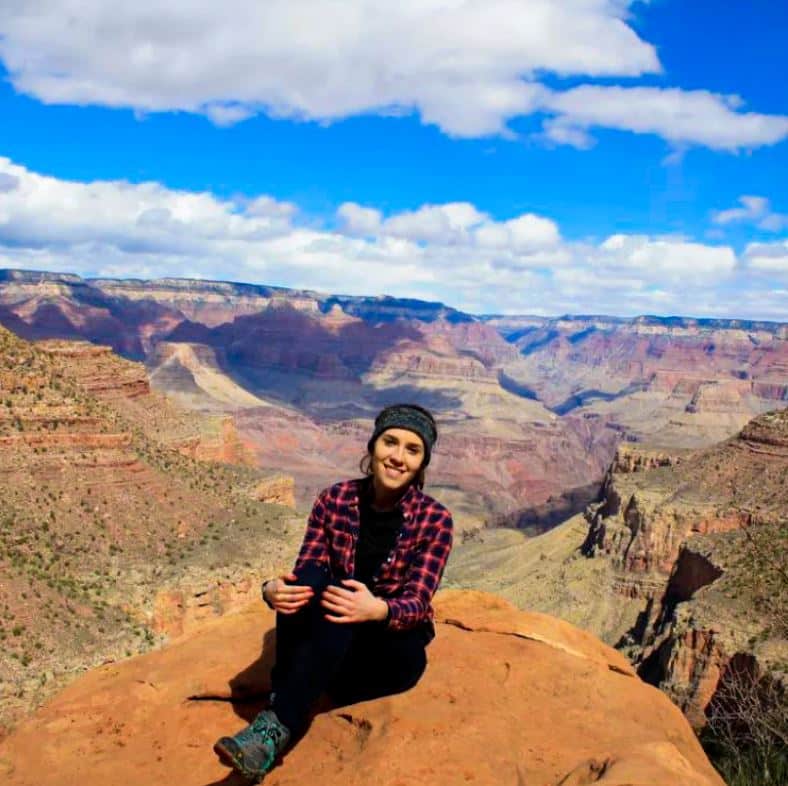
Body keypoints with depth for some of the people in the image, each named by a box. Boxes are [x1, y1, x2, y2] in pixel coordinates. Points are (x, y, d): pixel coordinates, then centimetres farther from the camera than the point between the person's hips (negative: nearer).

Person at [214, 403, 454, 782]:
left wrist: (378, 610, -42)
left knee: (337, 606, -35)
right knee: (307, 581, -30)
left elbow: (418, 603, -18)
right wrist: (274, 590, -31)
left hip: (395, 650, -2)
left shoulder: (434, 520, -11)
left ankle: (277, 726, -36)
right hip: (328, 638, 3)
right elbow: (305, 573, -7)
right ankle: (283, 706, -33)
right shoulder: (334, 500, -5)